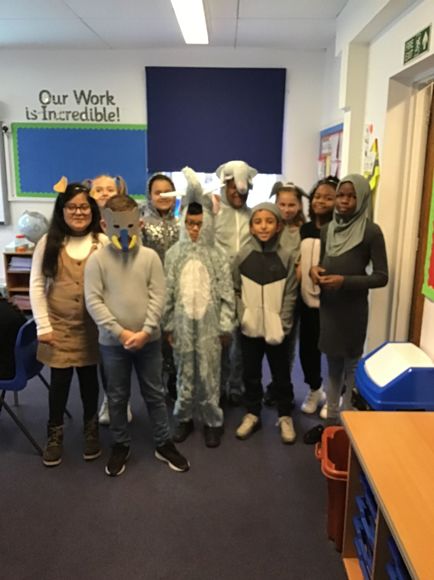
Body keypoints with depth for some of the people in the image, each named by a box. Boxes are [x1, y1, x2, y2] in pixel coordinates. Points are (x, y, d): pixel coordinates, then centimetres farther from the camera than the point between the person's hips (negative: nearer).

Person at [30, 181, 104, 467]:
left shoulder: (102, 243, -5)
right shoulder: (49, 242, -4)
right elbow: (37, 285, -3)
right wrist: (43, 325, -7)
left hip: (91, 326, 0)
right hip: (59, 326, 0)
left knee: (89, 378, 13)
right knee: (59, 381, 8)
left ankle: (91, 429, 34)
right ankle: (55, 435, 29)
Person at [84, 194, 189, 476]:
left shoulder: (150, 257, -3)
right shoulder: (98, 259, -6)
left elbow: (158, 296, -5)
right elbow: (93, 300, -10)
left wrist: (145, 331, -14)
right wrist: (120, 332, -15)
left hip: (148, 339, 1)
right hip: (112, 341, -1)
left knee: (155, 393, 13)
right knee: (117, 397, 13)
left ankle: (164, 444, 29)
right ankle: (121, 445, 32)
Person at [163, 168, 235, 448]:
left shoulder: (217, 256, -3)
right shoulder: (174, 254, 0)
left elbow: (227, 293, -2)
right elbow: (168, 292, 2)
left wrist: (226, 326, -4)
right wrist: (168, 325, 2)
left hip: (209, 325, -1)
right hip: (182, 325, 1)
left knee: (209, 375, 6)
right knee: (185, 374, 12)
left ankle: (213, 421, 23)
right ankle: (184, 417, 29)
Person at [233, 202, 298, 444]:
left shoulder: (286, 256, -6)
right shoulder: (243, 255, -2)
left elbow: (290, 295, -4)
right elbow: (237, 290, 3)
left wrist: (282, 324, -9)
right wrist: (244, 316, -7)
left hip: (277, 329, -1)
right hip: (250, 328, 1)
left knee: (281, 375, 12)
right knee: (251, 374, 15)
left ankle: (285, 416, 31)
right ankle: (252, 414, 33)